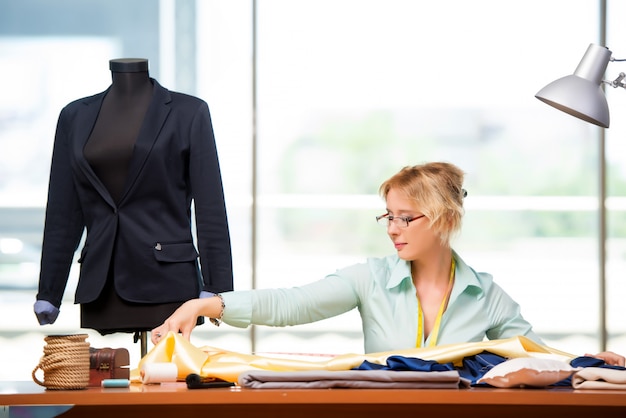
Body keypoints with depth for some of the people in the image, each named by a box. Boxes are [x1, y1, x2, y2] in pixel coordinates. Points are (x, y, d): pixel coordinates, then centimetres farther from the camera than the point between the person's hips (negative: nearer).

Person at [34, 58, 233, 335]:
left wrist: (216, 288, -6)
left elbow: (210, 208, 0)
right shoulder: (75, 117, 12)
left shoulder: (189, 113, 4)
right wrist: (48, 293, 11)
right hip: (99, 290, 3)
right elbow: (63, 212, 13)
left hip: (167, 286, -3)